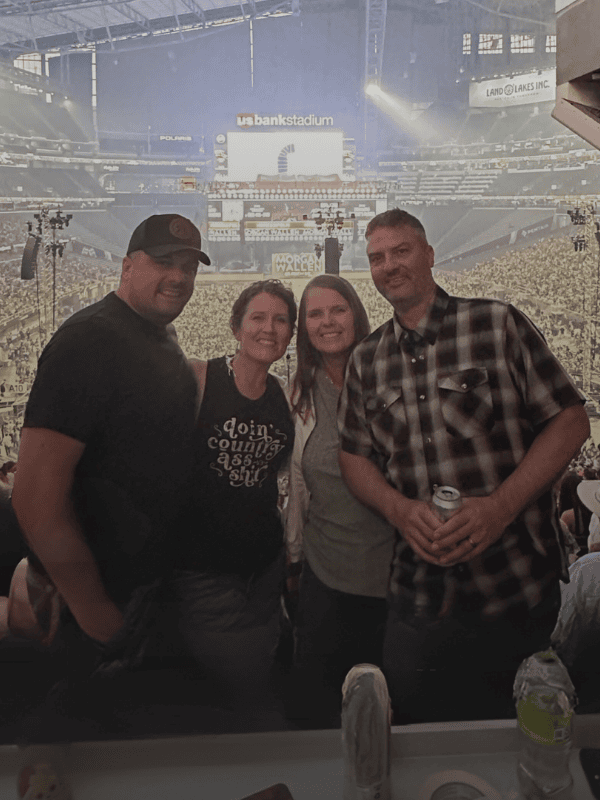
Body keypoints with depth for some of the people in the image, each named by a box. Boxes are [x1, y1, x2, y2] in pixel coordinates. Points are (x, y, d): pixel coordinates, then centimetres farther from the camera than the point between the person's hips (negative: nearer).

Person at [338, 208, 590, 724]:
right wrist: (400, 509, -11)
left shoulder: (499, 324, -4)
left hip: (518, 589, -2)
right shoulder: (365, 361, 7)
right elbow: (355, 457, 10)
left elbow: (570, 420, -5)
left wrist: (501, 506, -17)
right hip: (419, 598, 3)